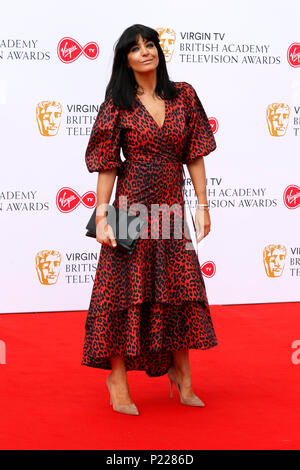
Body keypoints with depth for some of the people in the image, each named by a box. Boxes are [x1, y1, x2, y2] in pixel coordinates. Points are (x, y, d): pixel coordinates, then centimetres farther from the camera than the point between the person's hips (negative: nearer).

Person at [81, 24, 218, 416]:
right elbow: (106, 164, -4)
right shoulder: (118, 104, -2)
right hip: (133, 204, -3)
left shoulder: (183, 96, 7)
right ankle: (118, 378, 10)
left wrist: (202, 204, 4)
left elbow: (195, 154, 8)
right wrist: (101, 216, -10)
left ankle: (181, 371, 21)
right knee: (126, 287, 0)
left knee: (182, 285, 5)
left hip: (171, 206, 3)